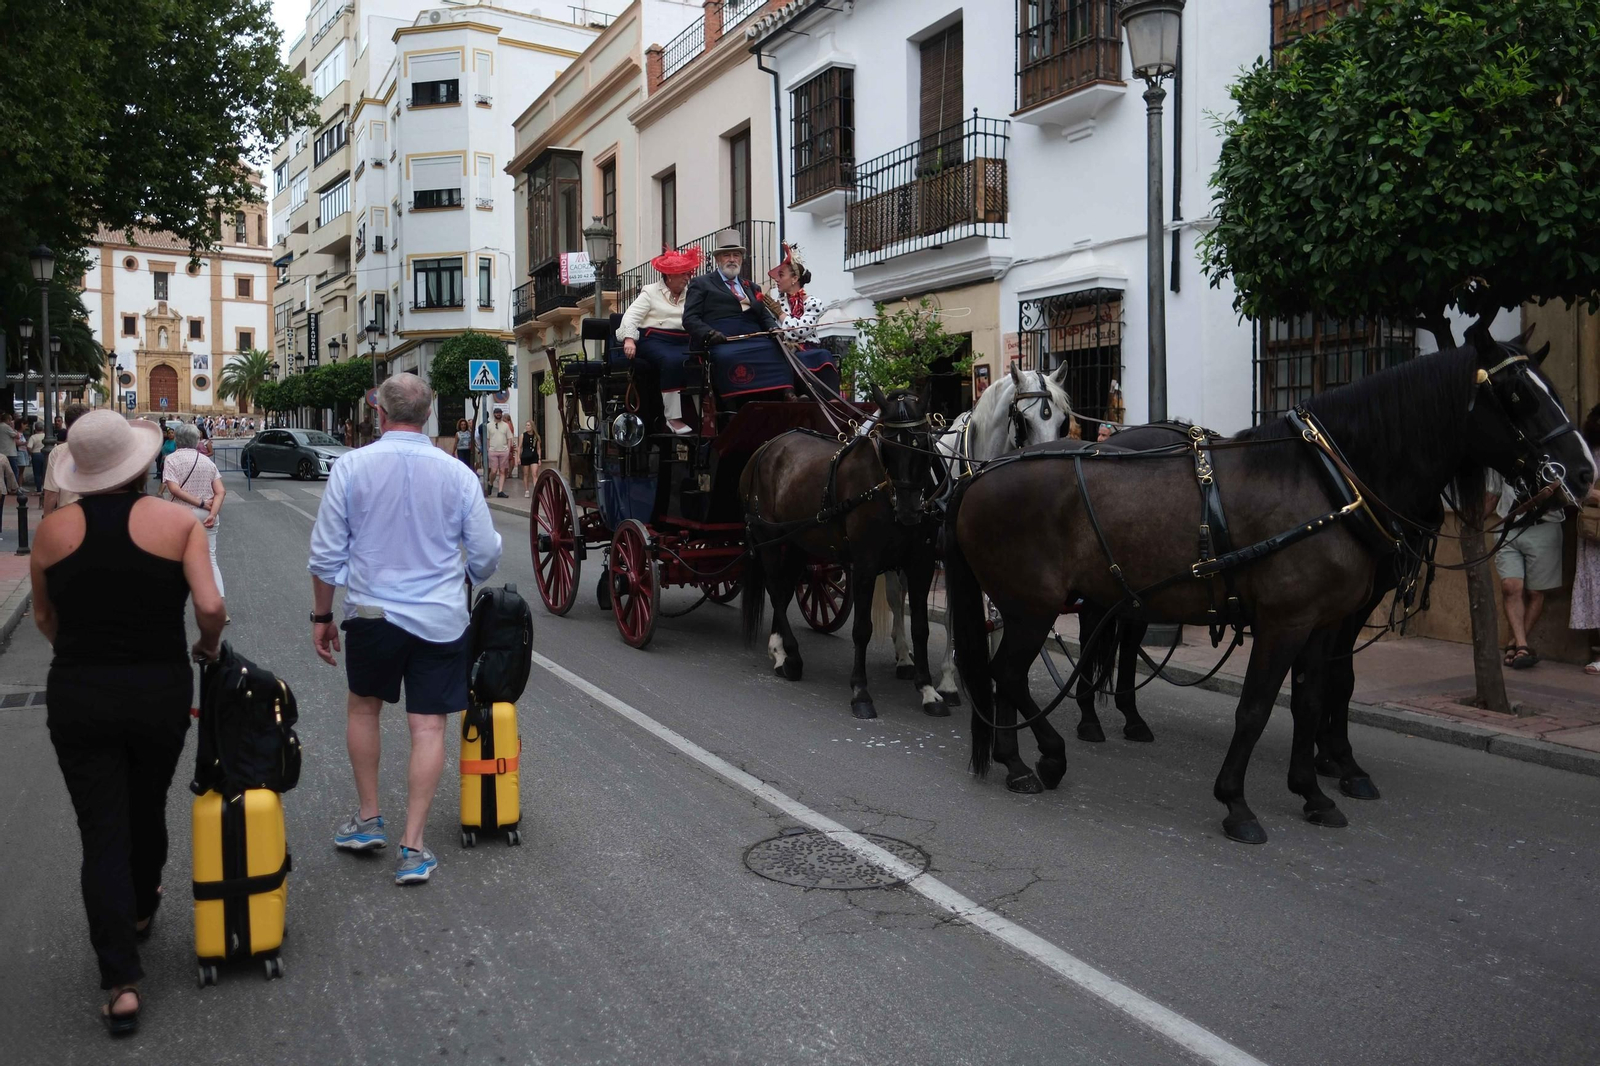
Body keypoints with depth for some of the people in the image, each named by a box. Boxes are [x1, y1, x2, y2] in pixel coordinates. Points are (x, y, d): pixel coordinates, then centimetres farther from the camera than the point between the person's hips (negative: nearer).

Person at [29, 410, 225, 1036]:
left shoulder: (53, 530, -3)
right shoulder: (177, 522, -10)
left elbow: (45, 619, 7)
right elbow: (210, 607, -18)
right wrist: (208, 649, 2)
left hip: (77, 697, 0)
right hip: (161, 693, 0)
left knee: (101, 831, 5)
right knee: (148, 809, 23)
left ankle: (122, 983, 2)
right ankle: (141, 909, 48)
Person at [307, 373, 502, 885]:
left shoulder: (351, 466, -6)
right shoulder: (457, 473, -4)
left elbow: (325, 554, -2)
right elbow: (486, 555, 4)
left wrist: (321, 616, 10)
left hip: (373, 612, 0)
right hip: (441, 618, 0)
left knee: (363, 707, 23)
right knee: (428, 727, 5)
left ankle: (368, 819, 30)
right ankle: (412, 848, 7)